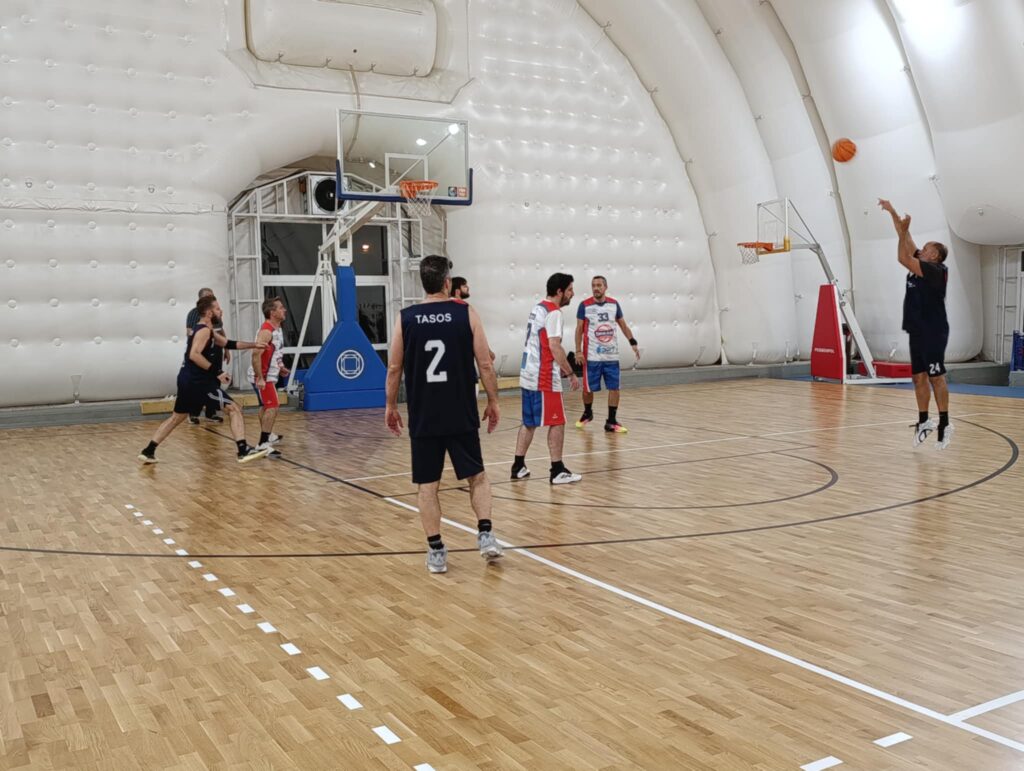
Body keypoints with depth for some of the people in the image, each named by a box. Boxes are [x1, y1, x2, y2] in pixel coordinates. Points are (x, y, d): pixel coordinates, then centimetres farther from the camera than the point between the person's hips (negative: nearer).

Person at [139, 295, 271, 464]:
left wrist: (253, 345, 22)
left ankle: (148, 452, 23)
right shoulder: (204, 330, -12)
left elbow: (228, 344, 26)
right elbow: (194, 355, -25)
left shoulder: (205, 331, 19)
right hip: (197, 381, -10)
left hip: (187, 380, 10)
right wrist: (217, 373, -24)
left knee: (176, 417, 21)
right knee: (233, 409, -7)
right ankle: (243, 451, -14)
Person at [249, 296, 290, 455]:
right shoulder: (266, 331, -23)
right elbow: (256, 354, -30)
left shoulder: (277, 329, 9)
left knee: (267, 406, 23)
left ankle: (267, 435, 41)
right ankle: (263, 444, -18)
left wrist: (280, 367, 14)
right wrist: (260, 378, -31)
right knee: (272, 407, -16)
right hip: (262, 377, -10)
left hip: (269, 375, 10)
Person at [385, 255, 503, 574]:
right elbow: (485, 364, -5)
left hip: (423, 417, 1)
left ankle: (436, 552, 10)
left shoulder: (405, 318, -2)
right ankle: (486, 535, 4)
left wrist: (390, 406, 13)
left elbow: (394, 368, 1)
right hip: (462, 415, 0)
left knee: (427, 484, 9)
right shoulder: (466, 313, -4)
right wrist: (493, 401, 7)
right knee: (477, 475, 15)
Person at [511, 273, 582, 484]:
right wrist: (571, 373, -15)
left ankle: (518, 466, 19)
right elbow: (554, 347, -21)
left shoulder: (538, 308, 15)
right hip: (544, 378, -9)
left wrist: (561, 369, 24)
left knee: (529, 422, 15)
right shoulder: (553, 312, -14)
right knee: (556, 422, -1)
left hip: (528, 375, 9)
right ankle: (557, 471, 1)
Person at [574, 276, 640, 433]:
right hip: (591, 356, -2)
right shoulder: (584, 305, -5)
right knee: (588, 388, 7)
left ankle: (611, 421, 6)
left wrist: (633, 343, -1)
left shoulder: (614, 304, 3)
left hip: (611, 355, 3)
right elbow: (579, 329, -2)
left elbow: (623, 325, 10)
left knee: (614, 388, -1)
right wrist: (578, 351, -9)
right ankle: (587, 413, 33)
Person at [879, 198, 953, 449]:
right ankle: (924, 421, 18)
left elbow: (903, 258, -22)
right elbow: (906, 241, 15)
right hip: (917, 332, 9)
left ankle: (944, 424, 1)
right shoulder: (920, 265, 11)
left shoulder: (936, 270, -12)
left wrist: (904, 229, -17)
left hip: (933, 333, -9)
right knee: (919, 378, 10)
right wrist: (893, 213, 12)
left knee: (936, 377, -5)